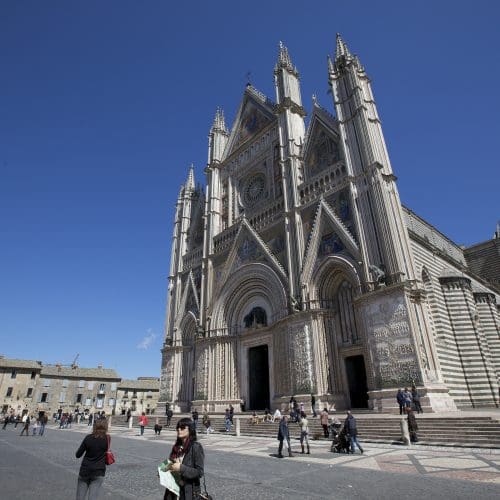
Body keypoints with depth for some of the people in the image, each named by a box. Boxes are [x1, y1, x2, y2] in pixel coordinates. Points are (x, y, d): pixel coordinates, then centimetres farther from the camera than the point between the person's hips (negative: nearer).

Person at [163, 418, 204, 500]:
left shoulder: (196, 447, -16)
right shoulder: (176, 447, 4)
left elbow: (199, 472, -18)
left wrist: (181, 468, -23)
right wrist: (168, 467, -3)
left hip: (189, 491, -6)